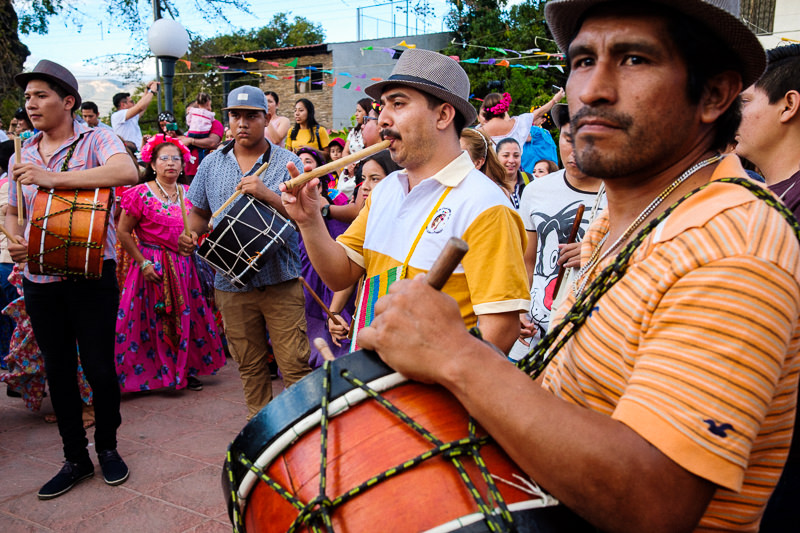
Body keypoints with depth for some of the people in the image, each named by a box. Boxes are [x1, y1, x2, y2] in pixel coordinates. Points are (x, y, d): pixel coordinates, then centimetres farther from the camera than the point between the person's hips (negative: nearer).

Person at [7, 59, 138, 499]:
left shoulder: (95, 140, -6)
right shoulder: (24, 153, 11)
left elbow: (127, 171, -28)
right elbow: (12, 211, 20)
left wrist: (54, 177, -29)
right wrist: (13, 239, -2)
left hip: (92, 275, -5)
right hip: (39, 280, 5)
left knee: (99, 366, 3)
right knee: (57, 369, 11)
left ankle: (107, 447, 26)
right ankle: (75, 458, 26)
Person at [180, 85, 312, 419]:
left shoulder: (288, 163, -2)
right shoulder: (211, 164, 9)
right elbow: (199, 213, 17)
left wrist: (268, 195, -22)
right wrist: (192, 234, -5)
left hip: (281, 281, -3)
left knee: (294, 364, -4)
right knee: (249, 366, 15)